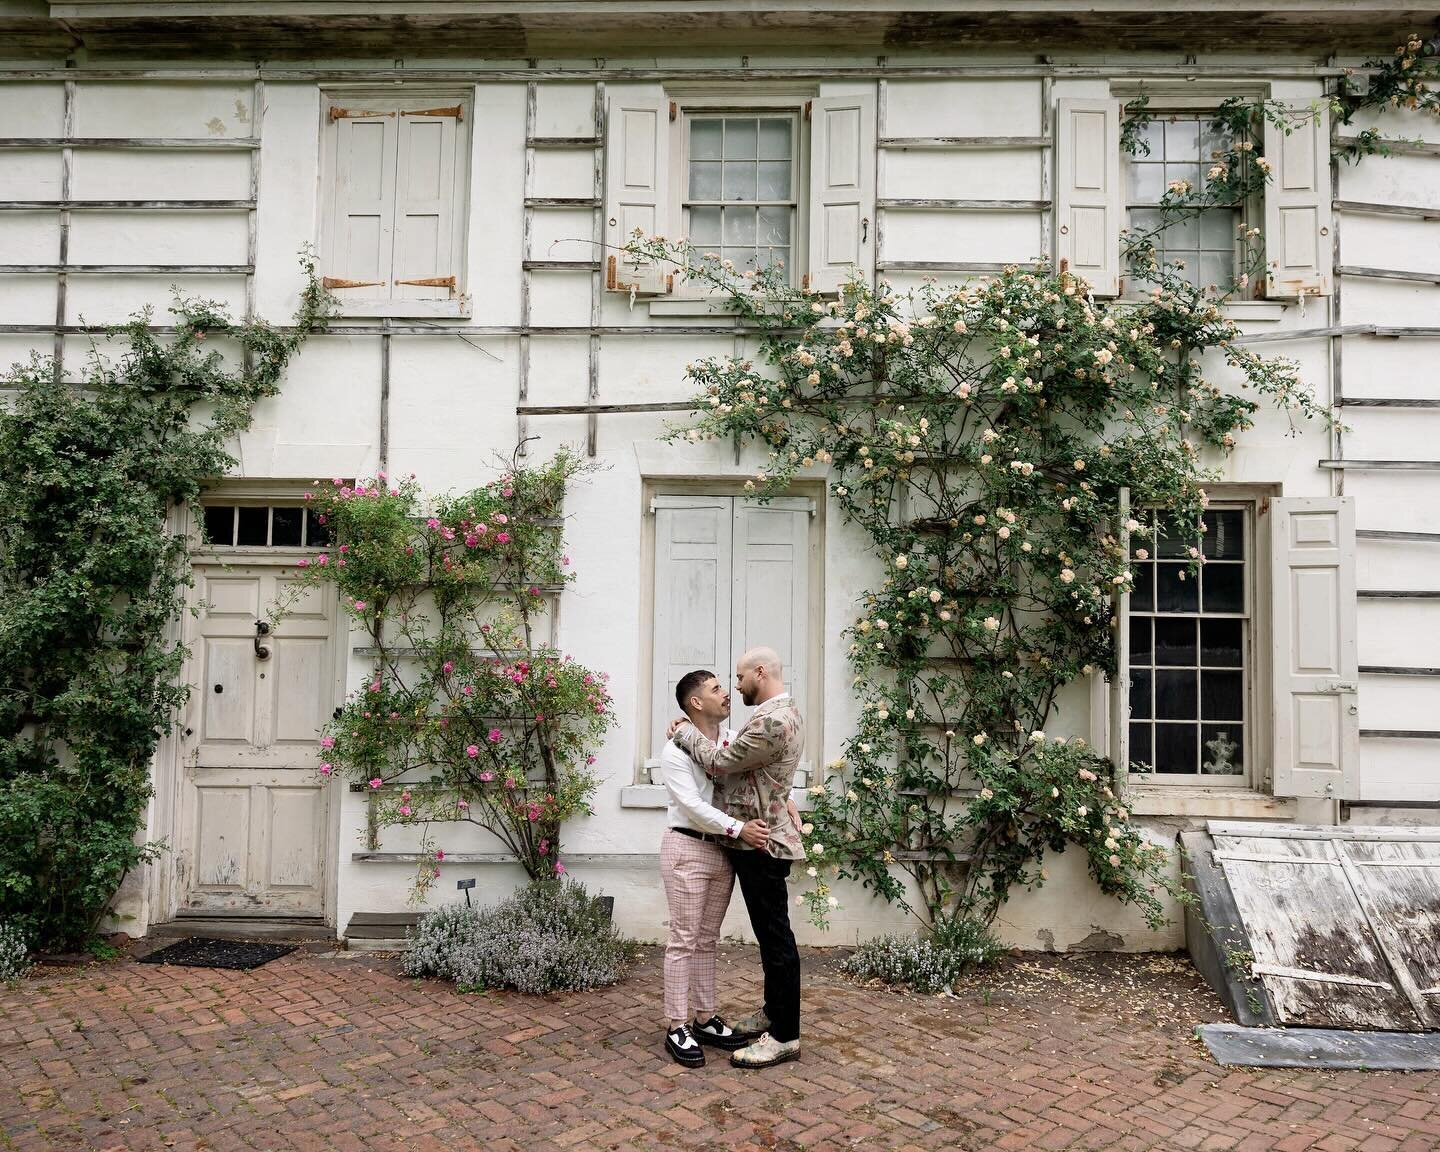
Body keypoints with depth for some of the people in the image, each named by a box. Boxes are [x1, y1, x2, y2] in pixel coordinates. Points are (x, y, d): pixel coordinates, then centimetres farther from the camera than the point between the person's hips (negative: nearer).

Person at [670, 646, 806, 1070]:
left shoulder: (773, 720, -21)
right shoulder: (783, 713, 15)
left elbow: (719, 763, -17)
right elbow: (738, 762, 16)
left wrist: (684, 732, -2)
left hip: (762, 843, -11)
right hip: (757, 841, 11)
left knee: (776, 937, -4)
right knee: (770, 934, 18)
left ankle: (785, 1036, 3)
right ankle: (774, 1012, 30)